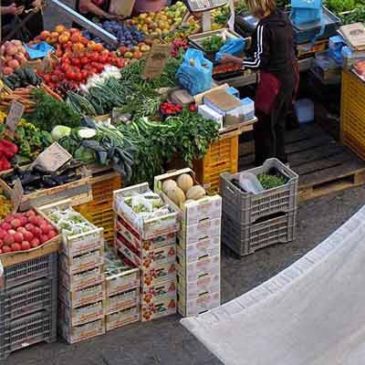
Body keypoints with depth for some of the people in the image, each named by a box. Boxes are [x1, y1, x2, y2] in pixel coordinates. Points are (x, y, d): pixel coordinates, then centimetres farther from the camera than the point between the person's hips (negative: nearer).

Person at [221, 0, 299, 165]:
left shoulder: (264, 27, -23)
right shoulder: (283, 17, 1)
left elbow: (258, 62, -21)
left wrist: (231, 59, -13)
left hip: (274, 80, -9)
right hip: (290, 75, 9)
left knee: (263, 125, 5)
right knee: (279, 121, 23)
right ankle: (280, 160, 35)